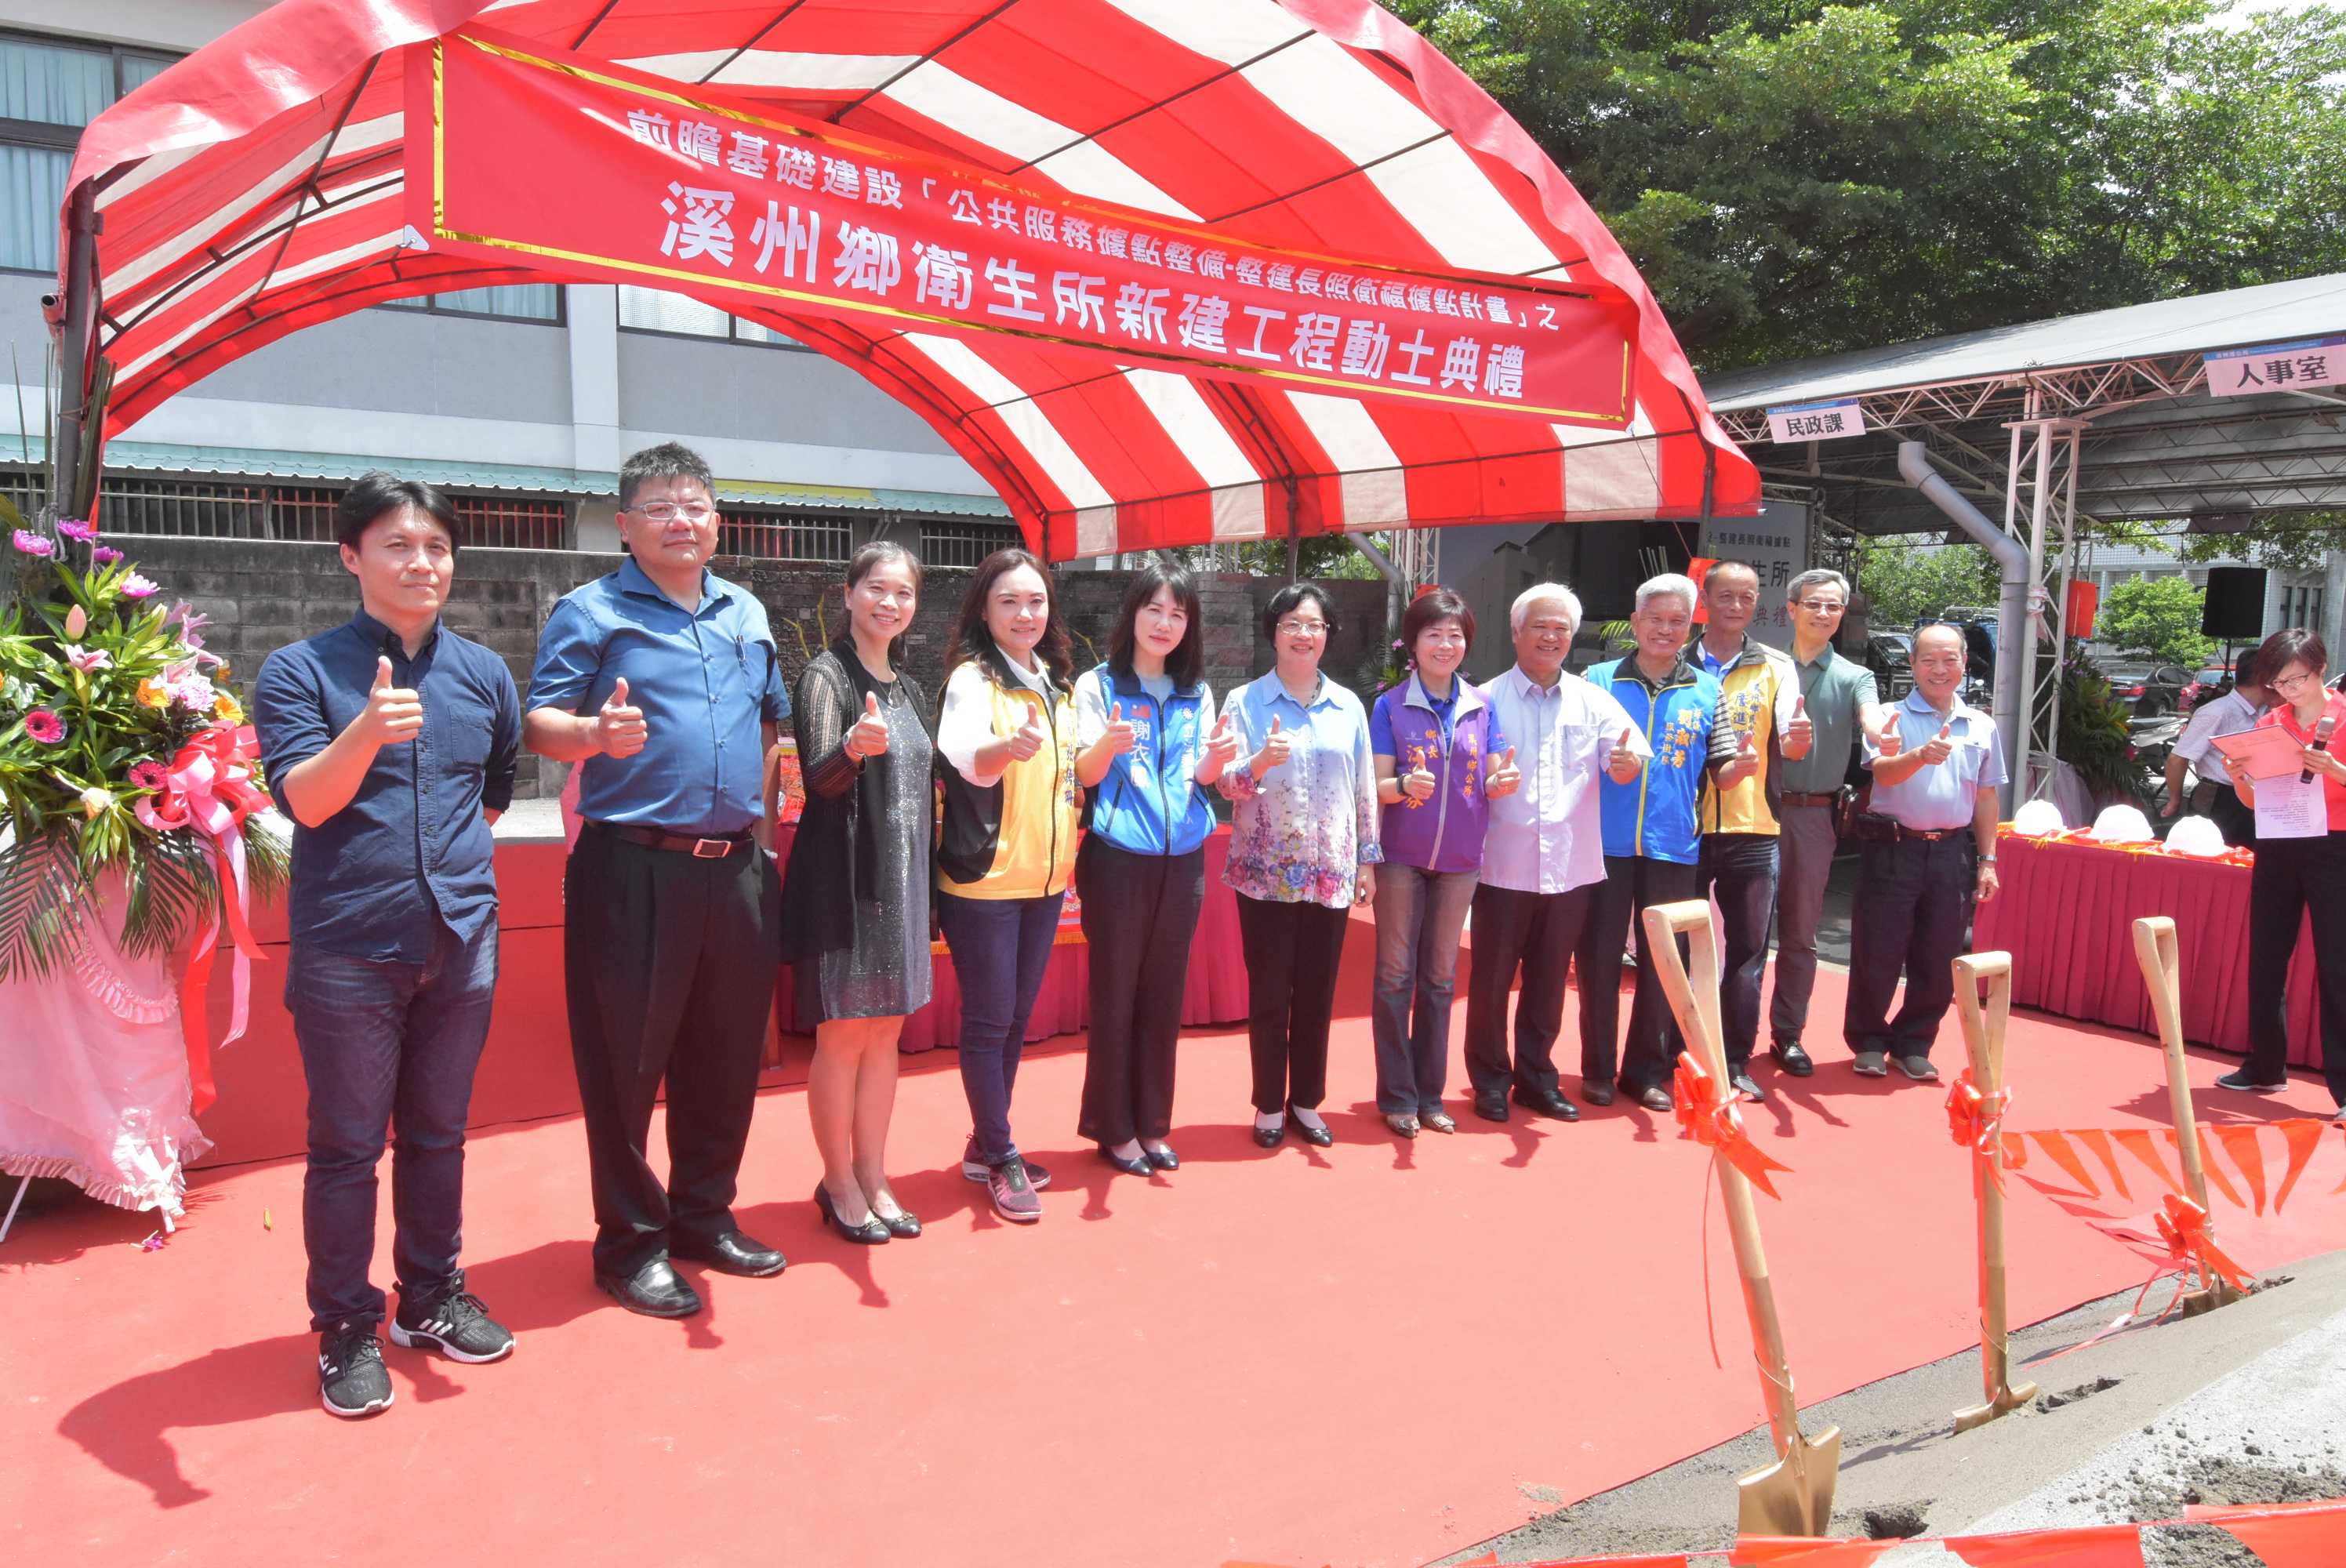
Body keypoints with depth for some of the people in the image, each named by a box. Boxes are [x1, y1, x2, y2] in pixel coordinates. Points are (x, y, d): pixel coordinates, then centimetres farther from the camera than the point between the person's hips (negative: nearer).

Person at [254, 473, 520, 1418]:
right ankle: (346, 1331, 20)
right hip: (347, 951, -4)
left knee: (438, 1134, 15)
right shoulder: (301, 671, -4)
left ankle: (431, 1298, 31)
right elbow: (303, 799, -17)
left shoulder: (483, 674, 7)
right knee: (347, 1147, 6)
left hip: (461, 941, 4)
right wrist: (367, 731, -33)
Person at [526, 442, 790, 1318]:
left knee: (728, 1050, 12)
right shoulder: (590, 612, -1)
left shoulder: (748, 614, 15)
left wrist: (762, 820, 14)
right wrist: (593, 733, -29)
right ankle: (631, 1243, 15)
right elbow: (540, 724, -8)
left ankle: (705, 1215, 29)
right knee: (628, 1058, 1)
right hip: (634, 868, -5)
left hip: (736, 867, 6)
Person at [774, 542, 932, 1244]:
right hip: (844, 875, -7)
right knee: (843, 1033, 0)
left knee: (886, 1030, 10)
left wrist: (924, 879, 15)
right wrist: (854, 747, -38)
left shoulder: (909, 688, 15)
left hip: (902, 876, 7)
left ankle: (872, 1176, 21)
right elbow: (820, 779, -17)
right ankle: (837, 1182, 14)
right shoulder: (826, 676, -7)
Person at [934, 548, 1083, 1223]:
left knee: (1017, 1016, 14)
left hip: (1045, 876, 7)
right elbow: (968, 757, -31)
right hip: (984, 877, -7)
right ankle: (1000, 1159, 12)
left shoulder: (1056, 685, 12)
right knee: (988, 1019, 0)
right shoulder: (972, 679, -10)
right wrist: (1009, 746, -49)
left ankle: (987, 1147, 27)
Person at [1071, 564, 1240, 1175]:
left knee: (1164, 994, 10)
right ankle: (1114, 1128, 15)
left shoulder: (1197, 695, 11)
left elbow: (1201, 778, 6)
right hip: (1117, 857, -4)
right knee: (1115, 994, 2)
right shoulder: (1098, 684, -2)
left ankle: (1152, 1124, 22)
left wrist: (1216, 758, -17)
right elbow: (1084, 774, -8)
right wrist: (1107, 743, -31)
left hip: (1182, 859, 4)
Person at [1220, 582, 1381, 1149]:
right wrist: (1260, 762, -27)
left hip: (1331, 873, 3)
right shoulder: (1245, 702, 0)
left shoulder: (1348, 706, 9)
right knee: (1269, 994, 3)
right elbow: (1227, 783, -7)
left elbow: (1364, 788, 12)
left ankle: (1306, 1102, 22)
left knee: (1317, 994, 8)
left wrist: (1368, 858, 9)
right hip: (1266, 871, -2)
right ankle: (1269, 1107, 17)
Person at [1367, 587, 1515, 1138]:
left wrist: (1502, 781, -18)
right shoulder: (1391, 705, -4)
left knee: (1440, 977, 12)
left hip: (1459, 859, 3)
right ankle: (1397, 1095, 13)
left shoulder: (1482, 706, 5)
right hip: (1401, 857, -3)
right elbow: (1378, 785, -6)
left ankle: (1430, 1093, 22)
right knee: (1396, 975, 2)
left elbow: (1493, 783, 5)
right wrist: (1406, 786, -27)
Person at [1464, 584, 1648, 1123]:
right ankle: (1490, 1082, 21)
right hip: (1503, 866, -3)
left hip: (1570, 868, 3)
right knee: (1491, 979, 5)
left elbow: (1626, 762, -4)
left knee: (1549, 981, 13)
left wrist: (1628, 762, -26)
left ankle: (1536, 1078, 29)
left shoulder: (1593, 701, 7)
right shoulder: (1488, 700, -1)